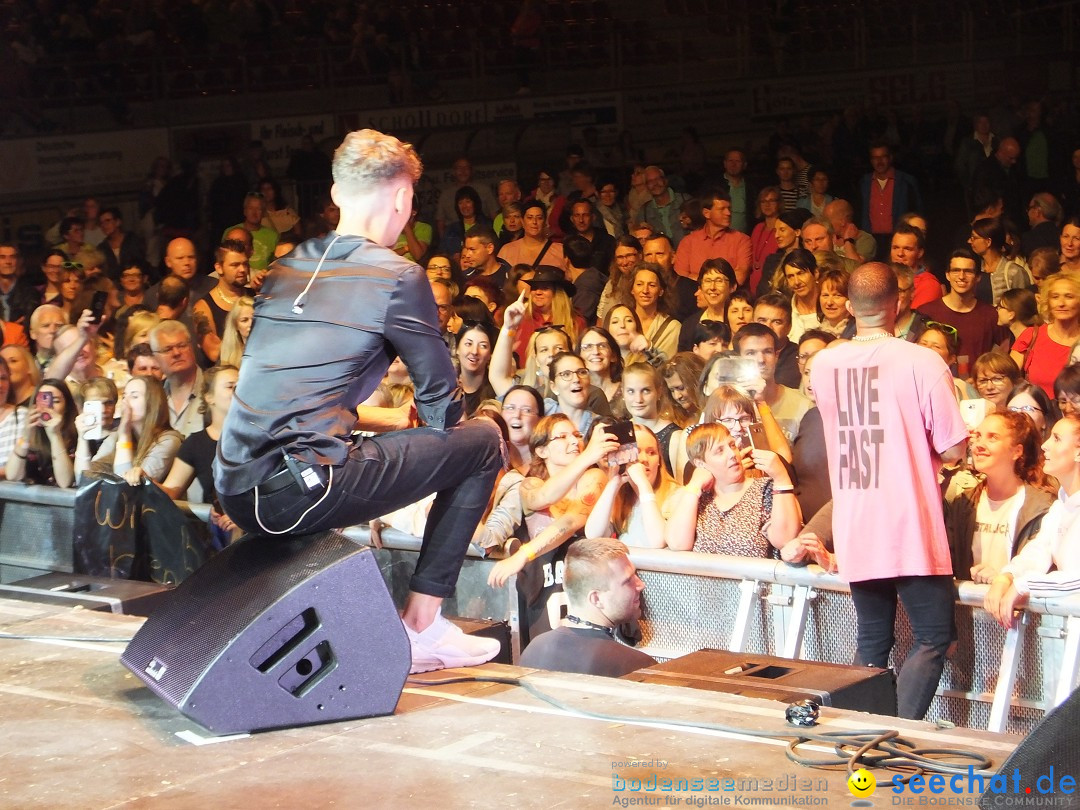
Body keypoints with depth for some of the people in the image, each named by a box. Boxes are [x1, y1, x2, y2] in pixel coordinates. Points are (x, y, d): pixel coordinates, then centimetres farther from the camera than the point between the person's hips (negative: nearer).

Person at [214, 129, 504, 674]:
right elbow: (442, 404, 3)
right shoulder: (397, 277, -4)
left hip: (235, 494, 8)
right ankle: (420, 624, 7)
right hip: (297, 492, -8)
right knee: (483, 441, 8)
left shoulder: (286, 267, 18)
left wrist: (389, 417, 38)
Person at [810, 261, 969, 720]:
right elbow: (953, 449, -10)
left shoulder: (822, 365, 2)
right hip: (911, 530, -5)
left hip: (854, 532, 5)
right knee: (934, 638, 5)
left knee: (872, 641, 15)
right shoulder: (923, 362, -12)